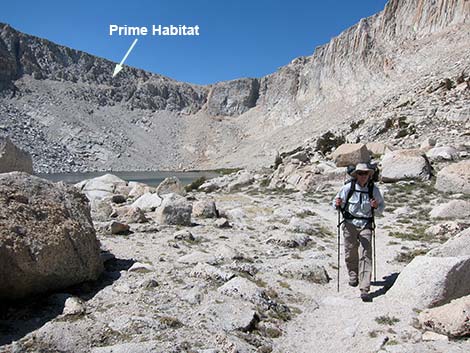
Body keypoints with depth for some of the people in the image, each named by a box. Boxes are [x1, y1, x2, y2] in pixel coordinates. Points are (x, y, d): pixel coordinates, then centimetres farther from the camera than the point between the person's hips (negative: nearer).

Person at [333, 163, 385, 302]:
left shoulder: (373, 189, -1)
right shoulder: (348, 187, -5)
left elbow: (381, 207, 10)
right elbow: (337, 203, 4)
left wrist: (376, 206, -12)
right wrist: (337, 204, -20)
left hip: (366, 225, 0)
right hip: (350, 224, 0)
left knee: (365, 256, -8)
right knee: (350, 253, 10)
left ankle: (364, 290, -6)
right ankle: (353, 275, 41)